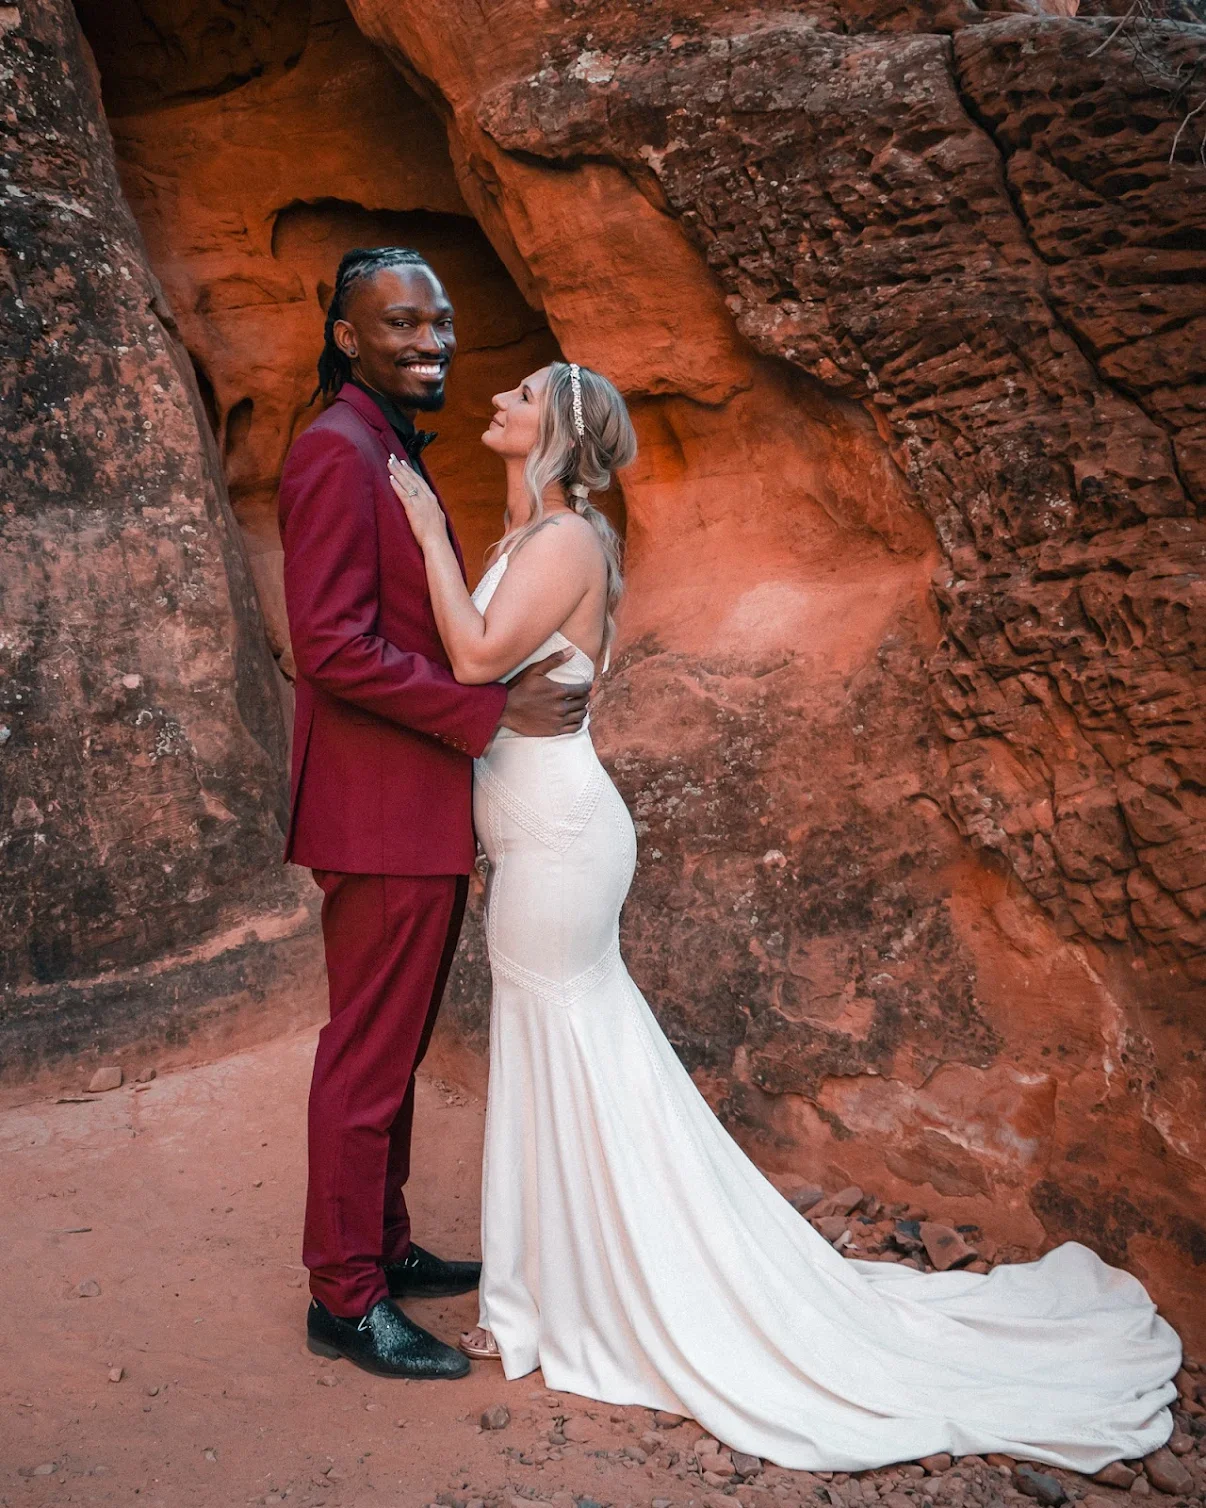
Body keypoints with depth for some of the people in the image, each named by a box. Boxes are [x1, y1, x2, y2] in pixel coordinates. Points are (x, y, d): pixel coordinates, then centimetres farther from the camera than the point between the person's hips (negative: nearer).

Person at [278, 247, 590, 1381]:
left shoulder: (395, 454, 19)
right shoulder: (336, 451, -14)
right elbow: (332, 646, -23)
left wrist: (520, 686, 12)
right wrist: (491, 713, -20)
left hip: (421, 815, 10)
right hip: (380, 816, -10)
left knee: (394, 1047, 18)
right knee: (368, 1056, 1)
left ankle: (383, 1247, 33)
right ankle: (345, 1299, 16)